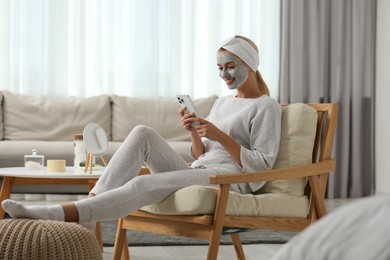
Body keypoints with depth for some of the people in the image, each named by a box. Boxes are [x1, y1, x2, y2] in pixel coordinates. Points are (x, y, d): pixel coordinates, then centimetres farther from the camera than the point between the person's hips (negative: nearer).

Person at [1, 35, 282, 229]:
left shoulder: (266, 107, 3)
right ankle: (88, 211, -30)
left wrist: (220, 136, -14)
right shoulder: (222, 102, 25)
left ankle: (59, 214, -45)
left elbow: (261, 164, -6)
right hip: (197, 171, 7)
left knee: (144, 184, -32)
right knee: (143, 133, -17)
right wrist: (194, 133, -1)